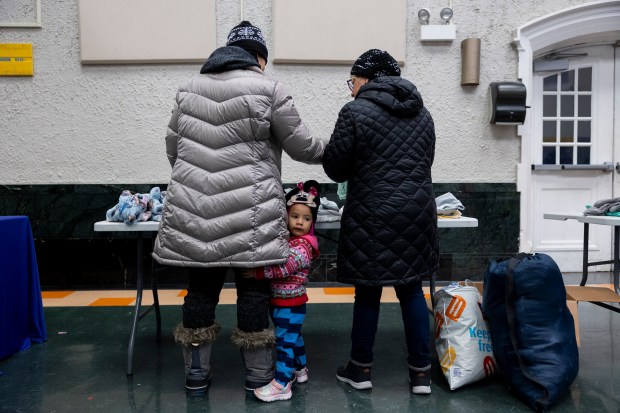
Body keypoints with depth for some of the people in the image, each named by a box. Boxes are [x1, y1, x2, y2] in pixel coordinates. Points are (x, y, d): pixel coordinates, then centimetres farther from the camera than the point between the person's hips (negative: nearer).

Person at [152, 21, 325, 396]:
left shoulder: (189, 89, 14)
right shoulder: (268, 89, -1)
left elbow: (173, 146, 18)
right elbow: (301, 145, 3)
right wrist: (328, 153, 23)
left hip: (193, 207, 4)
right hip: (248, 212, -4)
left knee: (202, 287, 12)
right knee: (252, 288, 7)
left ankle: (196, 374, 24)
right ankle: (258, 376, 19)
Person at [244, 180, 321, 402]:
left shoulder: (303, 247, -20)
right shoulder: (284, 238, 6)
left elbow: (283, 268, -28)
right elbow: (272, 261, 10)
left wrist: (256, 272, -26)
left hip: (290, 304, -8)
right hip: (279, 302, 8)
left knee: (285, 342, -3)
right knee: (293, 338, 22)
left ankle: (281, 385, 4)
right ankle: (299, 369, 38)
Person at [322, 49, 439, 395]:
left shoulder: (356, 111, -7)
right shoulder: (422, 113, 11)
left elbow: (335, 167, -3)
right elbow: (426, 163, 16)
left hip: (372, 215, -5)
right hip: (418, 213, 5)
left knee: (368, 292, 7)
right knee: (412, 289, 13)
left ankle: (361, 369, 22)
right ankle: (421, 371, 19)